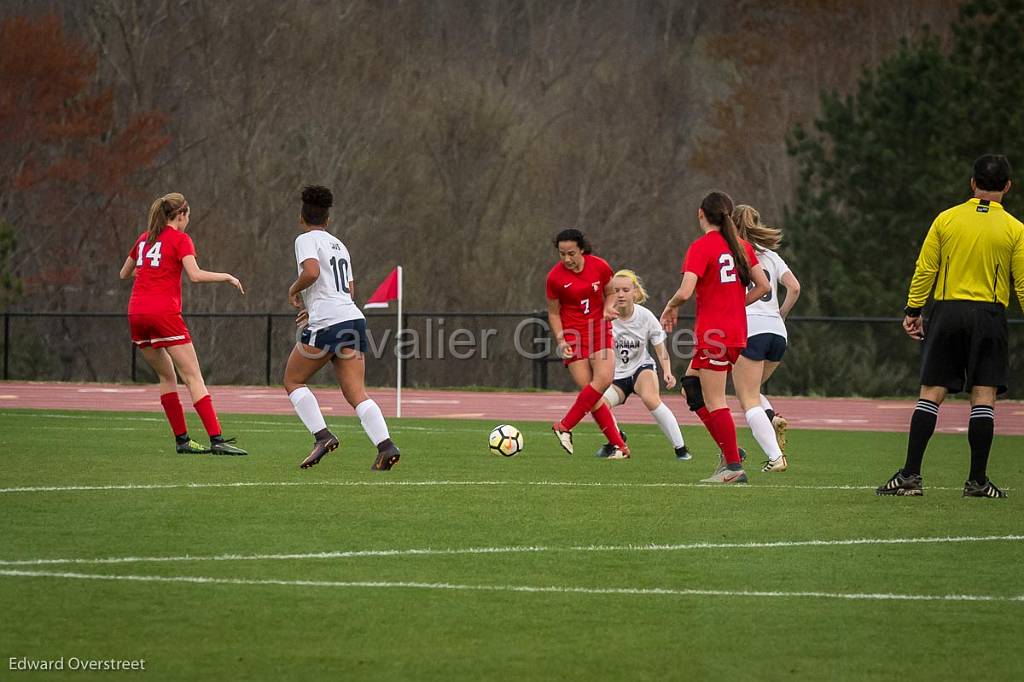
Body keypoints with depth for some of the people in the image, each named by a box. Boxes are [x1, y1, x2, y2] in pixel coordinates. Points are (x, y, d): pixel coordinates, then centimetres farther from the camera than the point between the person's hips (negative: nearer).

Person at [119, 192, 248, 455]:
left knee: (167, 376, 17)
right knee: (193, 377, -9)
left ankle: (182, 439, 12)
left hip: (136, 313, 6)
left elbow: (124, 273, 29)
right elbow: (195, 275, -15)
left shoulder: (144, 238, 17)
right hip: (164, 313, -6)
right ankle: (216, 439, -17)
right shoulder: (180, 239, -1)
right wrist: (227, 277, -2)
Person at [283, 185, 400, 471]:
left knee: (293, 381, 9)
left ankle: (322, 435, -7)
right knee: (357, 393, 1)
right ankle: (386, 445, -19)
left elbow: (311, 272, -19)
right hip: (353, 318, 7)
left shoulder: (306, 239, 0)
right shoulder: (338, 245, 24)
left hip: (327, 322, -7)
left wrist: (294, 290, 0)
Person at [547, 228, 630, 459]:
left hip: (599, 329, 2)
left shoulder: (600, 267, -5)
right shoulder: (555, 277, -9)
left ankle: (565, 427, -11)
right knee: (588, 387, -11)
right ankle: (619, 446, -6)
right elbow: (553, 313, 2)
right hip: (573, 334, -2)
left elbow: (611, 293, 13)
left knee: (604, 378, -21)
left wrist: (608, 308, -8)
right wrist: (561, 340, -9)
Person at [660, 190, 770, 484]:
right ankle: (729, 451, 10)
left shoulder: (701, 248, -11)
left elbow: (685, 292, -21)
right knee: (691, 386, 18)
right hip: (737, 332, 8)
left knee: (714, 401, -3)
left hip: (713, 334, -8)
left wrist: (671, 306, -1)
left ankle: (734, 466, -5)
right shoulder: (741, 245, 9)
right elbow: (763, 286, 11)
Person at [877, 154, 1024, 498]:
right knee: (983, 397, 0)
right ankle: (977, 480, -1)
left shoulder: (946, 219, 4)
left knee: (931, 394, 2)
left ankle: (910, 474, -3)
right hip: (989, 315, -2)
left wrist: (913, 310, 11)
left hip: (946, 313, 2)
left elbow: (924, 269, 4)